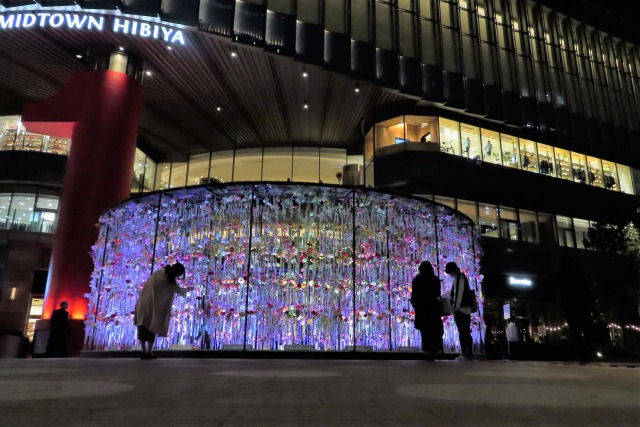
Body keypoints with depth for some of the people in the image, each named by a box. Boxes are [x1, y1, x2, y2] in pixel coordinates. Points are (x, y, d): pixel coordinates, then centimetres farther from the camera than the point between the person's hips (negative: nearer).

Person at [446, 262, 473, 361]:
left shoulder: (458, 278, -12)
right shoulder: (462, 277, 18)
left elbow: (458, 293, -20)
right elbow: (454, 291, 26)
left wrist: (455, 306, -18)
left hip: (460, 309, -9)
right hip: (466, 309, 9)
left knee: (462, 332, -5)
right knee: (466, 332, 11)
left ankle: (464, 354, -2)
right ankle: (470, 354, 14)